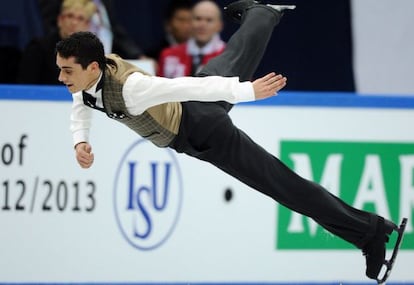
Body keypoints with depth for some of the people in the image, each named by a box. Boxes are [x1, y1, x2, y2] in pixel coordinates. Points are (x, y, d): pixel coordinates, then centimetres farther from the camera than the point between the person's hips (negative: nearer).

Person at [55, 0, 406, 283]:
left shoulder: (128, 88, -40)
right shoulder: (90, 76, -14)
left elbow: (189, 87, -39)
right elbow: (82, 108, 8)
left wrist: (249, 91, -35)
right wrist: (81, 141, -11)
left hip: (206, 132, -8)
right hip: (188, 112, 8)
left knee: (282, 183, -6)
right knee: (235, 60, 38)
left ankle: (371, 231, -4)